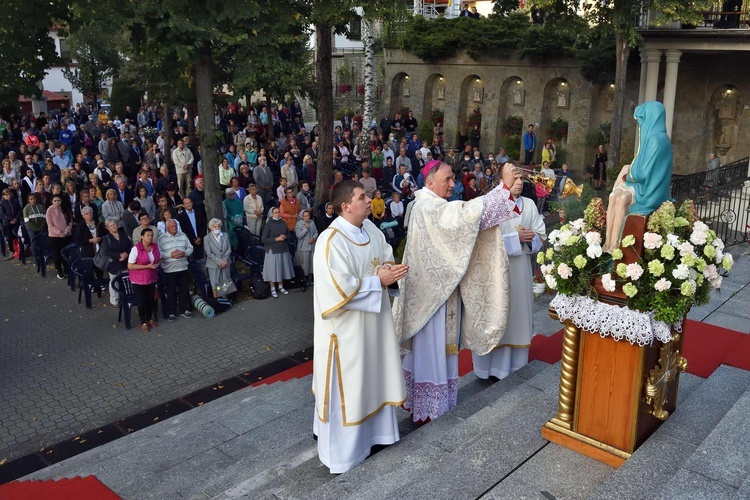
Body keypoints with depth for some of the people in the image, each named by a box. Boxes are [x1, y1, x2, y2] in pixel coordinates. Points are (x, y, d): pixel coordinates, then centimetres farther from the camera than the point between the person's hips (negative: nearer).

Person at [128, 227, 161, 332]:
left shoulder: (156, 246, -2)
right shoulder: (136, 248, -19)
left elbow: (159, 260, 11)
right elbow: (130, 266, -19)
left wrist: (157, 265, -14)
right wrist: (147, 266, -24)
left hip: (151, 278, 5)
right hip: (138, 280, -5)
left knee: (151, 299, 14)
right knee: (142, 300, 2)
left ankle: (150, 319, 33)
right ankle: (143, 322, 18)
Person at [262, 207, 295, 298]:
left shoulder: (283, 223, 5)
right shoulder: (269, 224, -8)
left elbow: (289, 235, 14)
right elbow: (264, 239, -11)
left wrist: (285, 237, -9)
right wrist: (276, 239, -17)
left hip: (284, 250, 4)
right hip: (273, 250, -4)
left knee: (282, 268, 10)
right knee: (273, 269, -1)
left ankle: (281, 287, 26)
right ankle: (273, 289, 11)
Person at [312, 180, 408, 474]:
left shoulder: (370, 229, 2)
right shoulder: (331, 240, -23)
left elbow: (386, 257, 12)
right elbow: (340, 288, -26)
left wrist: (389, 269, -11)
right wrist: (378, 281, -21)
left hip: (374, 317, 8)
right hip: (348, 325, -8)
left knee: (374, 374, 19)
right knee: (346, 385, 5)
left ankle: (373, 428, 39)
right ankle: (341, 451, 21)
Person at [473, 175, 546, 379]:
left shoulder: (529, 205, 6)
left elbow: (541, 235, 9)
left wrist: (528, 238, -13)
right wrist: (517, 238, -17)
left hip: (521, 270, 4)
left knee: (518, 313, 10)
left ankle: (516, 365, 22)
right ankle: (495, 365, 13)